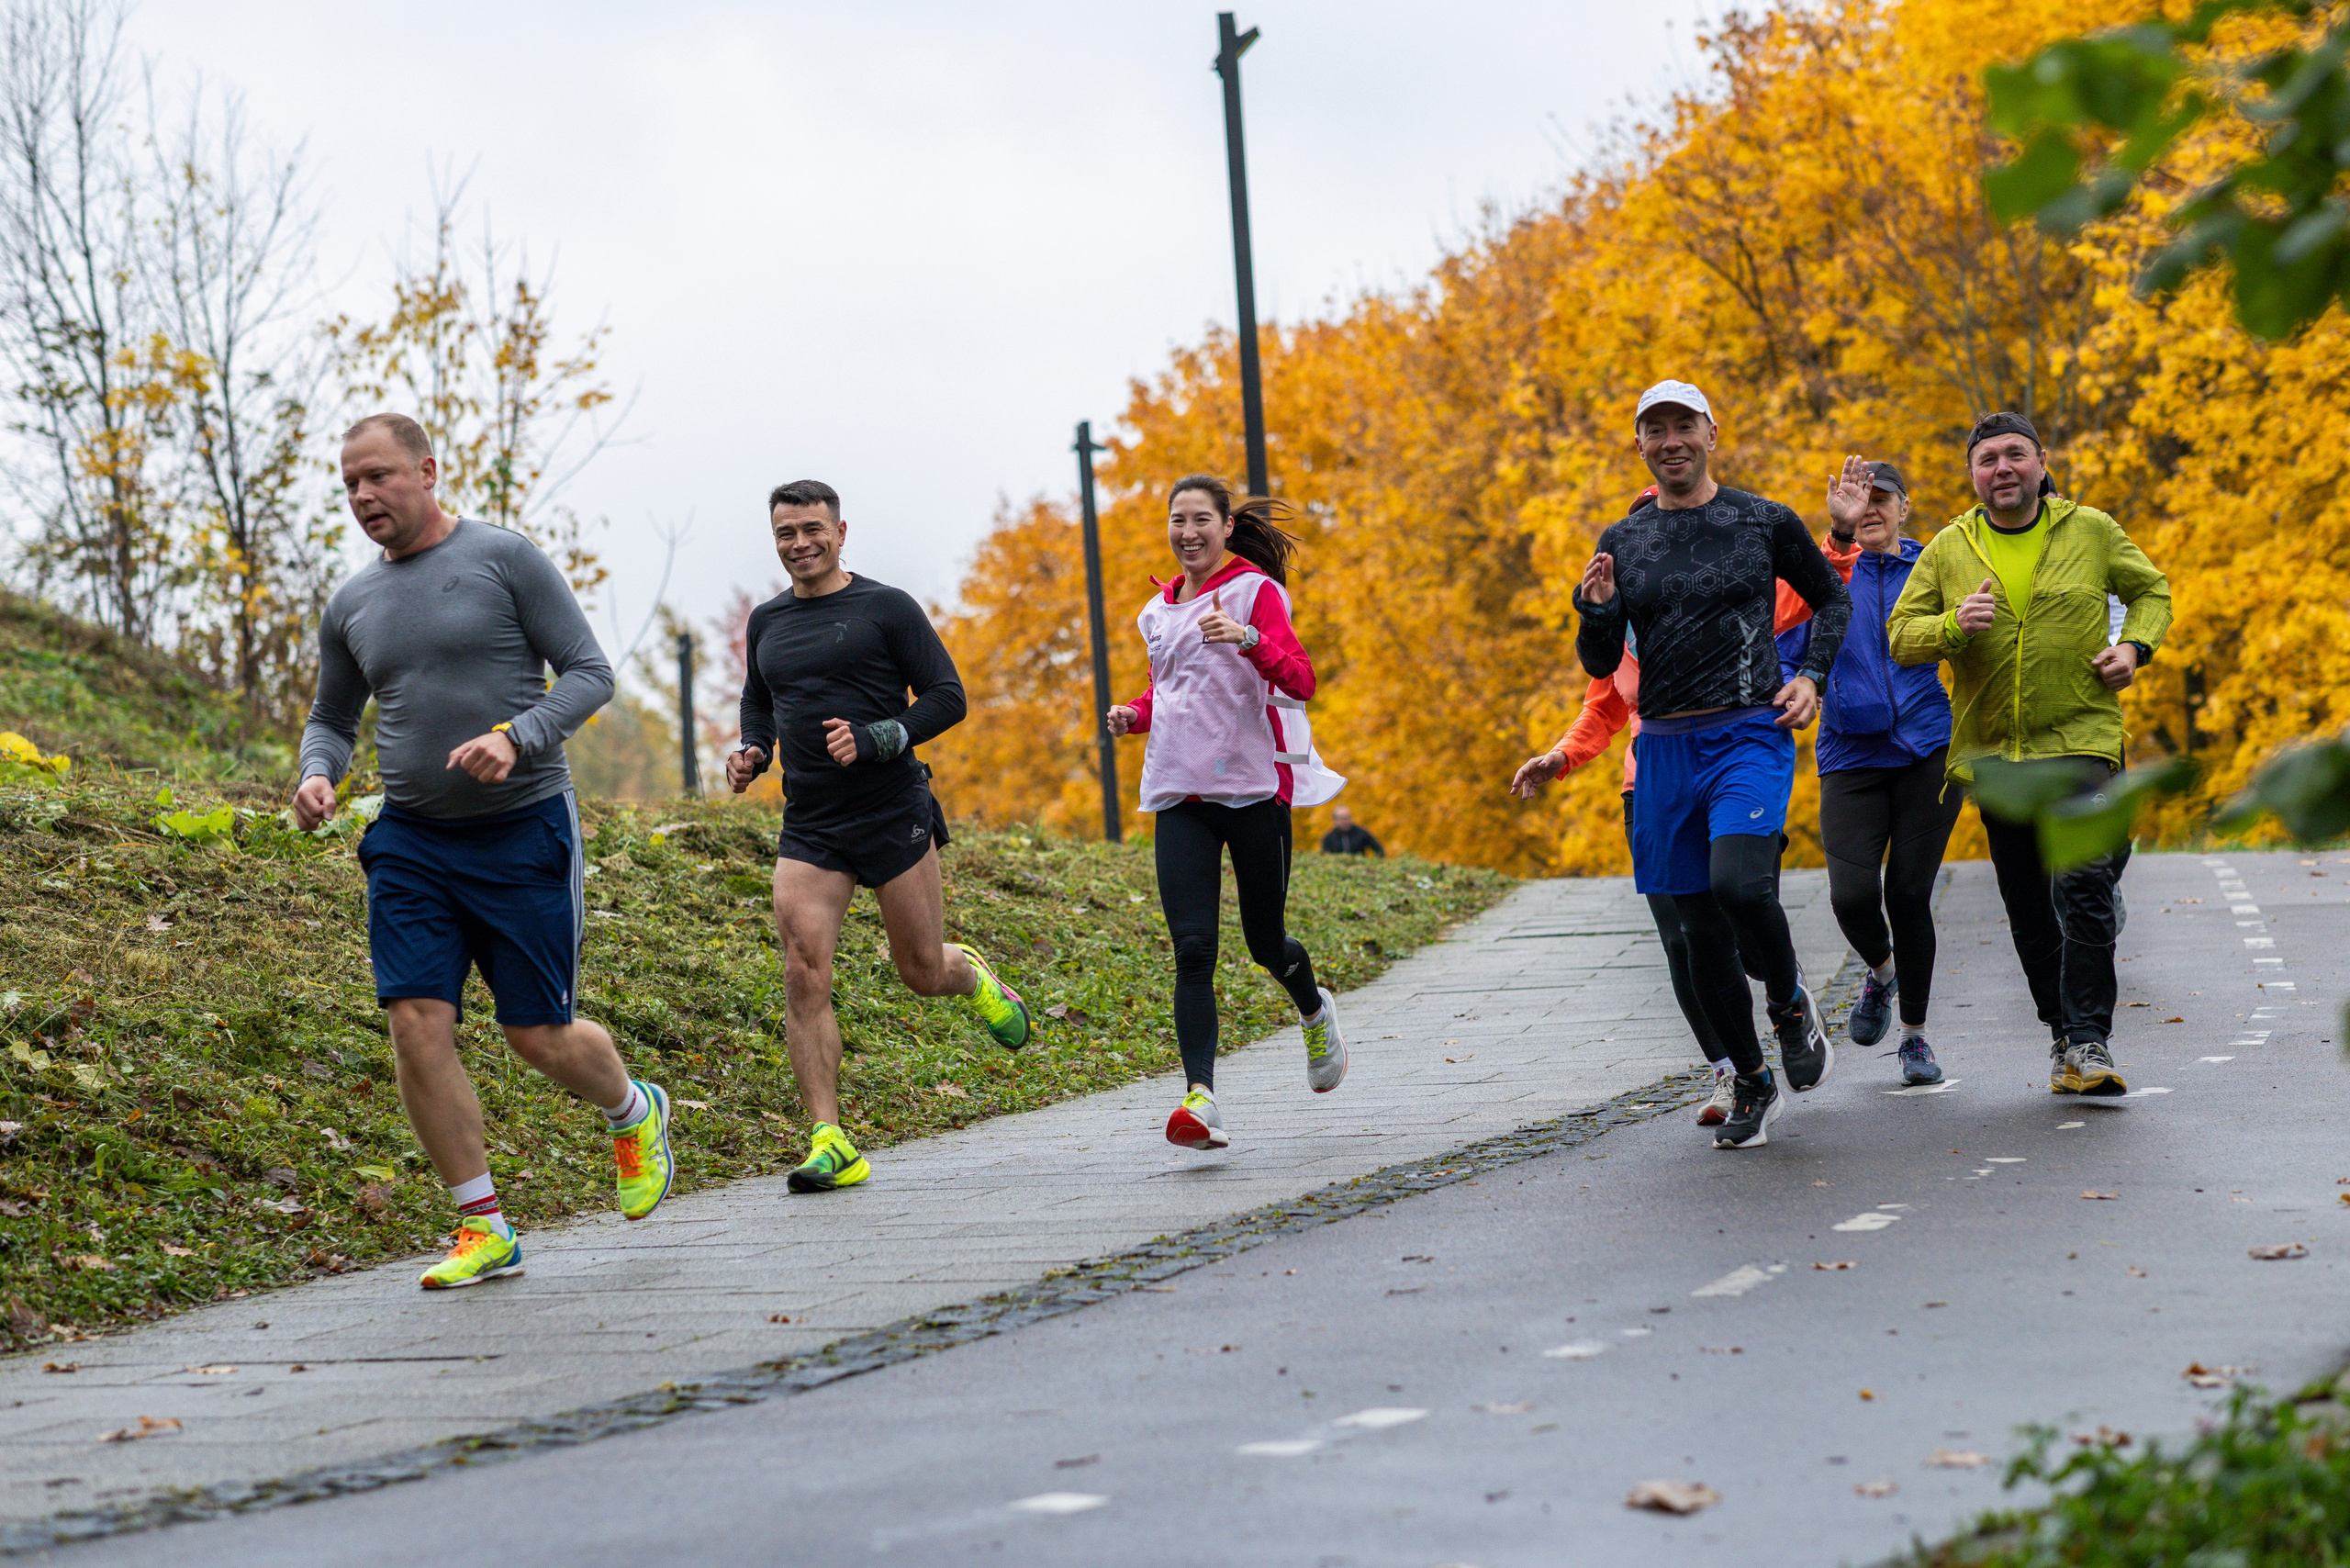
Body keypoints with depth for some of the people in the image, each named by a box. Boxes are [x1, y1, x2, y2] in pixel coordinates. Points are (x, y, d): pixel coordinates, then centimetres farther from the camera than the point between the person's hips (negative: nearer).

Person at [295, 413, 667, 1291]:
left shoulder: (503, 559, -5)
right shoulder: (352, 605, 10)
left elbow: (589, 672, -6)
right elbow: (332, 720, 22)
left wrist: (514, 737, -22)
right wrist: (318, 775, -2)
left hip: (523, 831, -4)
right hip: (411, 841, 4)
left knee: (539, 1036, 1)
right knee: (417, 1025, -11)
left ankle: (635, 1112, 35)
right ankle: (483, 1227, -2)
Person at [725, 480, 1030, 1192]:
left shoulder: (886, 608, -3)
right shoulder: (767, 623, 12)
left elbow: (947, 697, -4)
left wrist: (872, 741, -18)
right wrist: (749, 752, 6)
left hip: (893, 813, -3)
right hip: (807, 828, 3)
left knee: (924, 973, 6)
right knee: (804, 978, -13)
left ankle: (972, 974, 44)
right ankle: (830, 1144, -12)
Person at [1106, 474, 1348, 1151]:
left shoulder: (1256, 590, -3)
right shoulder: (1159, 609, 15)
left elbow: (1300, 680, -15)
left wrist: (1247, 640, -34)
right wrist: (1134, 713, 7)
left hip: (1254, 786, -4)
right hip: (1180, 795, 4)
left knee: (1265, 943, 9)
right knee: (1193, 949, -12)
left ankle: (1314, 1010, 43)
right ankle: (1200, 1097, -20)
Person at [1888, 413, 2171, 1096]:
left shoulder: (2091, 531, 3)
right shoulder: (1948, 549, 5)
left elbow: (2151, 589, 17)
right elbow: (1901, 635, 3)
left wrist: (2135, 645, -2)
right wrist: (1953, 626, -18)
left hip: (2081, 738, -3)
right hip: (1992, 751, 3)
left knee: (2083, 883, -20)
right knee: (2028, 910, 9)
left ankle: (2089, 1043, -17)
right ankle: (2062, 1030, 26)